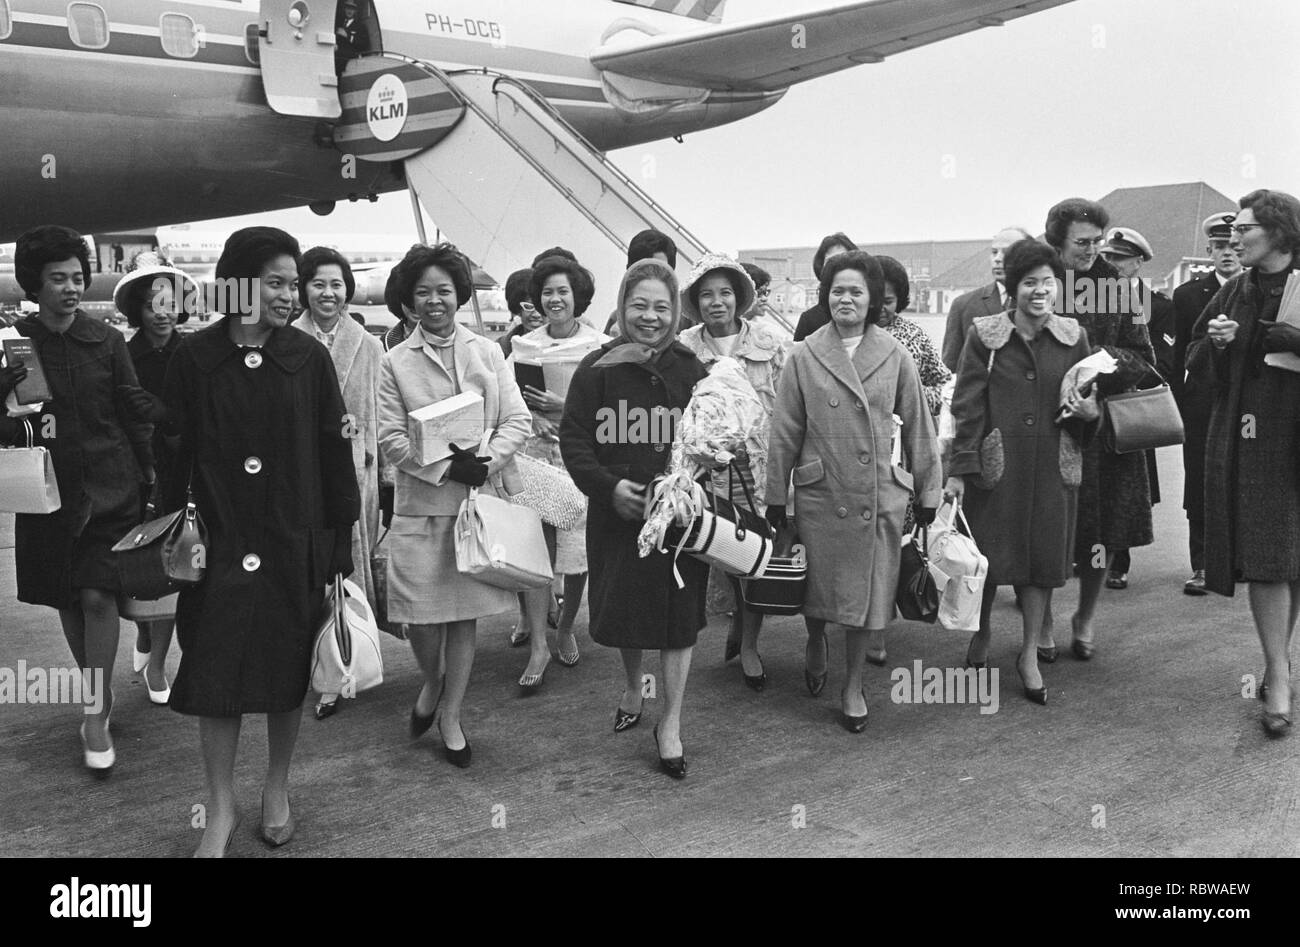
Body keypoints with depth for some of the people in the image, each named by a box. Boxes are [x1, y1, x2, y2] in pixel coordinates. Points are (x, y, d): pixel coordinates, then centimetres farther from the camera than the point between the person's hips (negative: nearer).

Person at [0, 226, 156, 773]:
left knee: (97, 595, -9)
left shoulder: (106, 340, -1)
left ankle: (96, 717, -2)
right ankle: (96, 695, 29)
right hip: (50, 489, 2)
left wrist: (152, 473, -1)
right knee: (67, 600, 10)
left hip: (109, 487, -2)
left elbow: (136, 409, 3)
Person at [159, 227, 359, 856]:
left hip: (295, 545, 1)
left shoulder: (309, 360, -1)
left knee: (290, 669, 10)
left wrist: (341, 540, 0)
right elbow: (174, 451, 2)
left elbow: (335, 452, 1)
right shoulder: (194, 359, -2)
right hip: (219, 544, -1)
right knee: (216, 672, 2)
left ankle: (277, 788, 31)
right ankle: (221, 808, 18)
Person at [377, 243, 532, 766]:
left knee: (466, 611, 7)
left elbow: (517, 420, 2)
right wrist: (446, 467, -16)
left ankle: (451, 714, 22)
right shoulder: (396, 363, 2)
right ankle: (431, 681, 30)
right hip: (420, 503, -1)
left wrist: (484, 463, -14)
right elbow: (391, 438, -4)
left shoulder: (487, 352, 6)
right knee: (420, 614, -3)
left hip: (480, 498, 1)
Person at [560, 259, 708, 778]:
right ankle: (632, 686, 43)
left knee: (679, 616, 1)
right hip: (616, 513, 1)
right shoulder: (598, 369, -2)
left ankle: (671, 724, 14)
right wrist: (608, 486, -16)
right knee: (623, 606, 13)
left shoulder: (690, 370, 0)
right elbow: (573, 437, -3)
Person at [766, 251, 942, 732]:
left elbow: (918, 427, 6)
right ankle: (816, 644, 45)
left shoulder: (895, 357, 0)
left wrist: (928, 490, 7)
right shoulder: (804, 358, -2)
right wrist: (775, 497, 4)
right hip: (820, 492, 0)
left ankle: (854, 686, 21)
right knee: (819, 585, 13)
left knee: (866, 591, 6)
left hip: (879, 494, 0)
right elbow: (785, 432, 2)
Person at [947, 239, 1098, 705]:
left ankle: (1030, 654, 25)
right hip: (995, 464, -2)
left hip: (1052, 468, 2)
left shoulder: (1073, 337, 4)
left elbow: (1090, 401, 15)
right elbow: (967, 406, -4)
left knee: (1043, 559, 8)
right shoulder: (984, 335, -5)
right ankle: (982, 629, 36)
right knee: (988, 556, 8)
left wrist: (1090, 412, -9)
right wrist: (958, 470, -8)